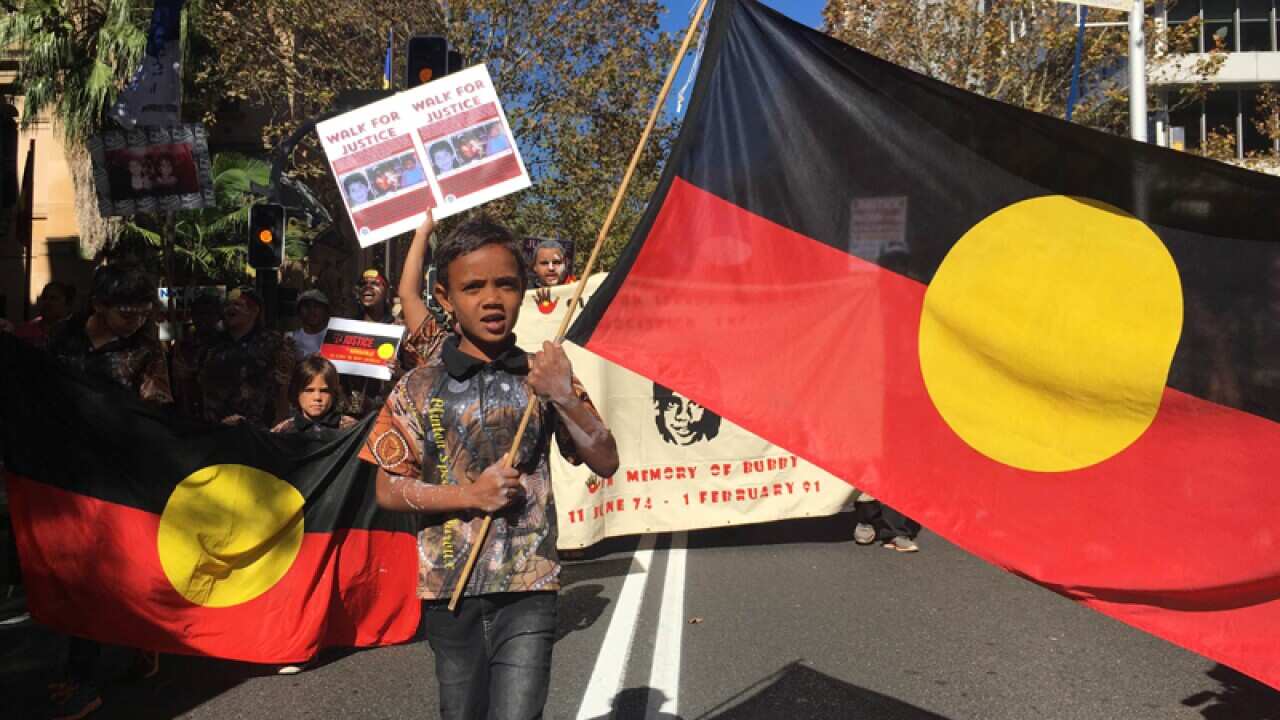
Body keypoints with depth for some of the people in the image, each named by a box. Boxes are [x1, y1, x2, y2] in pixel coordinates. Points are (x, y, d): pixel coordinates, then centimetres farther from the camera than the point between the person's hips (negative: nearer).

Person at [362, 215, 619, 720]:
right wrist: (467, 495, -14)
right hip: (449, 587, 1)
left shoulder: (543, 376, -1)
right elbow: (387, 491, 0)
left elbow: (606, 464, -3)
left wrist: (565, 398, -18)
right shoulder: (419, 388, -3)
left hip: (528, 588, -1)